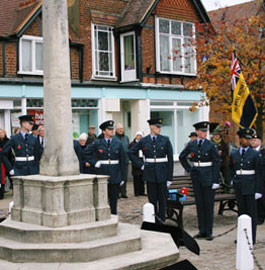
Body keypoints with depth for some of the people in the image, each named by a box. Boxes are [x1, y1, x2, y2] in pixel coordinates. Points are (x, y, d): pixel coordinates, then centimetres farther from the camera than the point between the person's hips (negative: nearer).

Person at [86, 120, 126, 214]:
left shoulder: (118, 143, 4)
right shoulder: (97, 143, 0)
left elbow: (122, 160, 5)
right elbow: (87, 153, 9)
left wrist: (122, 177, 2)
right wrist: (94, 162, -4)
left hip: (115, 175, 1)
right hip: (102, 174, -1)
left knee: (114, 199, 5)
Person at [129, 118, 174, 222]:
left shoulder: (165, 140, 0)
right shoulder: (143, 141, 2)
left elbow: (170, 158, 0)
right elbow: (131, 153, 11)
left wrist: (169, 176, -4)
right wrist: (140, 164, 1)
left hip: (162, 173, -1)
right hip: (150, 173, 1)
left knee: (162, 198, 2)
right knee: (152, 198, 5)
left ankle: (161, 220, 10)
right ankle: (154, 221, 14)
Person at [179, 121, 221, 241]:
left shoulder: (211, 145, -5)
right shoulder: (191, 145, 5)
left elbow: (217, 162, -6)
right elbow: (182, 157, 19)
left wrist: (215, 180, -11)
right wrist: (189, 169, 9)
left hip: (208, 177, -3)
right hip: (196, 178, 3)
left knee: (208, 205, 0)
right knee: (199, 204, 7)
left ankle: (209, 232, 8)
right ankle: (202, 230, 16)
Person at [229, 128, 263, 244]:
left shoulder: (254, 154, -3)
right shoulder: (234, 154, 8)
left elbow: (258, 173, -5)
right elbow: (231, 168, 27)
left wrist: (258, 190, -10)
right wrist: (232, 179, 11)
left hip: (250, 187, -3)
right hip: (238, 187, 4)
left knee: (251, 212, 0)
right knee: (241, 211, 9)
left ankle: (251, 238, 5)